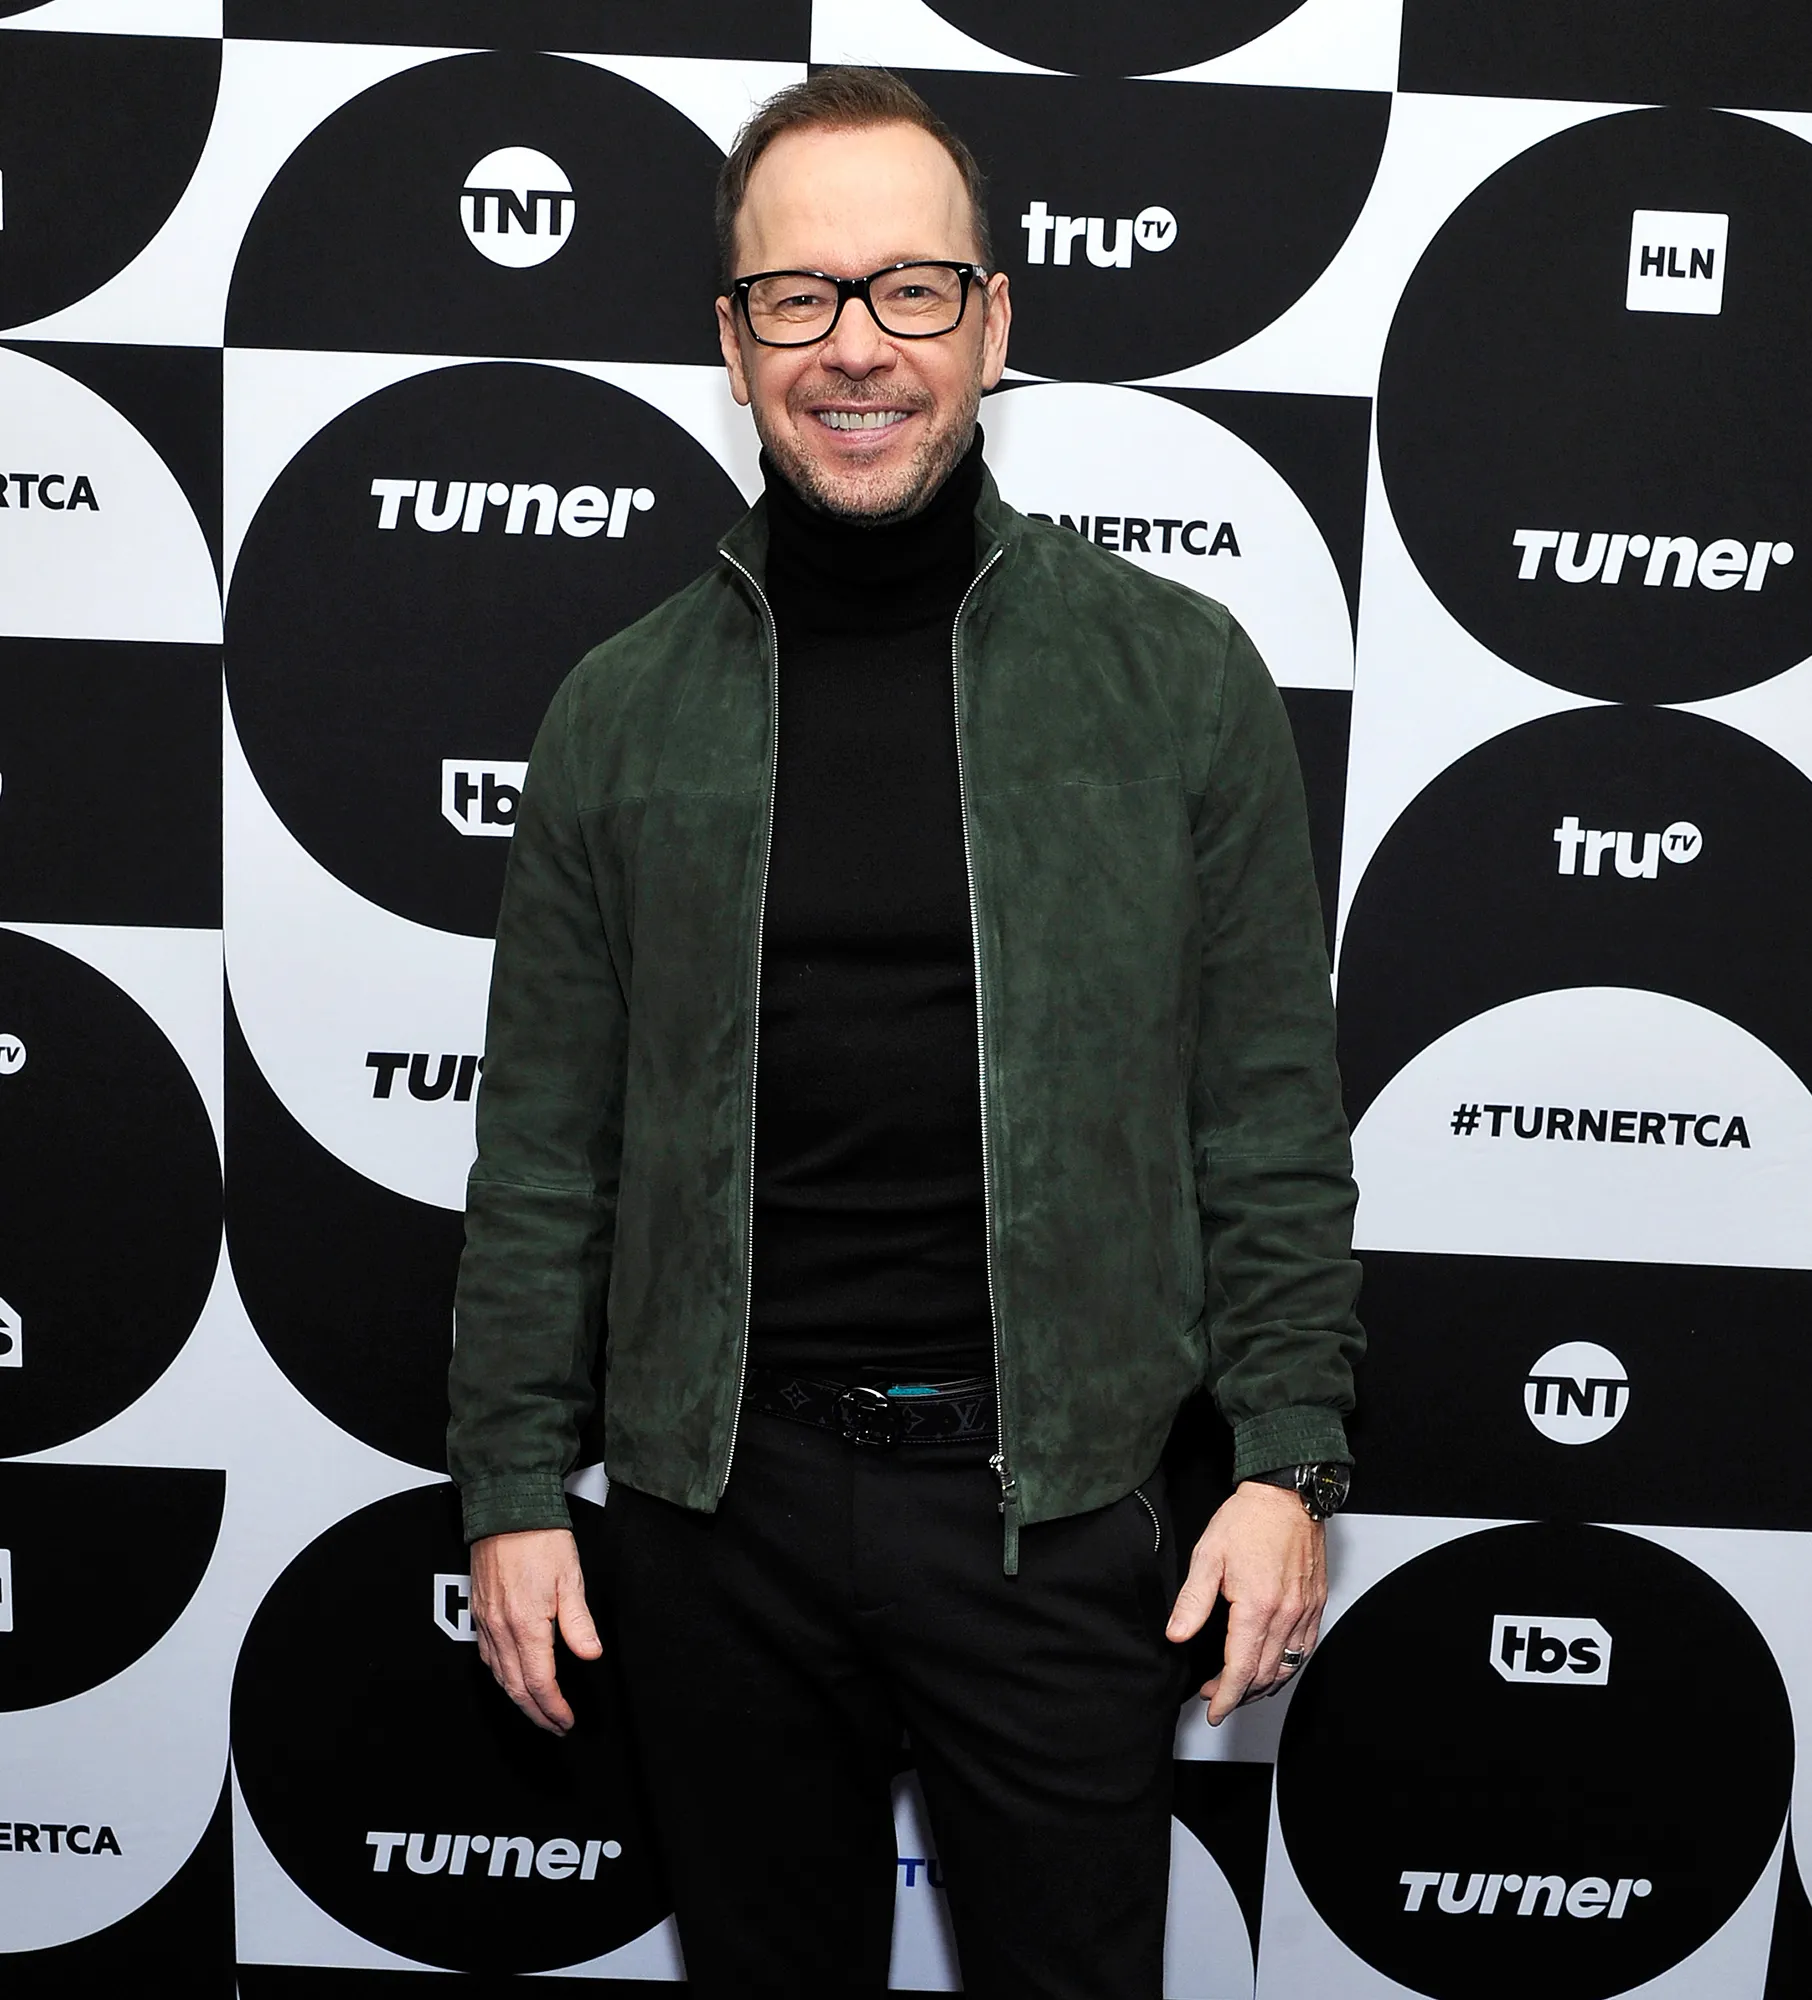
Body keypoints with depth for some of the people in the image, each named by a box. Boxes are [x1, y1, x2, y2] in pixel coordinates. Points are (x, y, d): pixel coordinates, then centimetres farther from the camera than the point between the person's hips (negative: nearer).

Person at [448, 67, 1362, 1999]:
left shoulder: (1181, 677, -3)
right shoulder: (622, 710, 1)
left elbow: (1272, 1118, 0)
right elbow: (544, 1147, 4)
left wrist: (1291, 1460, -4)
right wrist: (512, 1484, 2)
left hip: (1056, 1500, -1)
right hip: (714, 1498, 2)